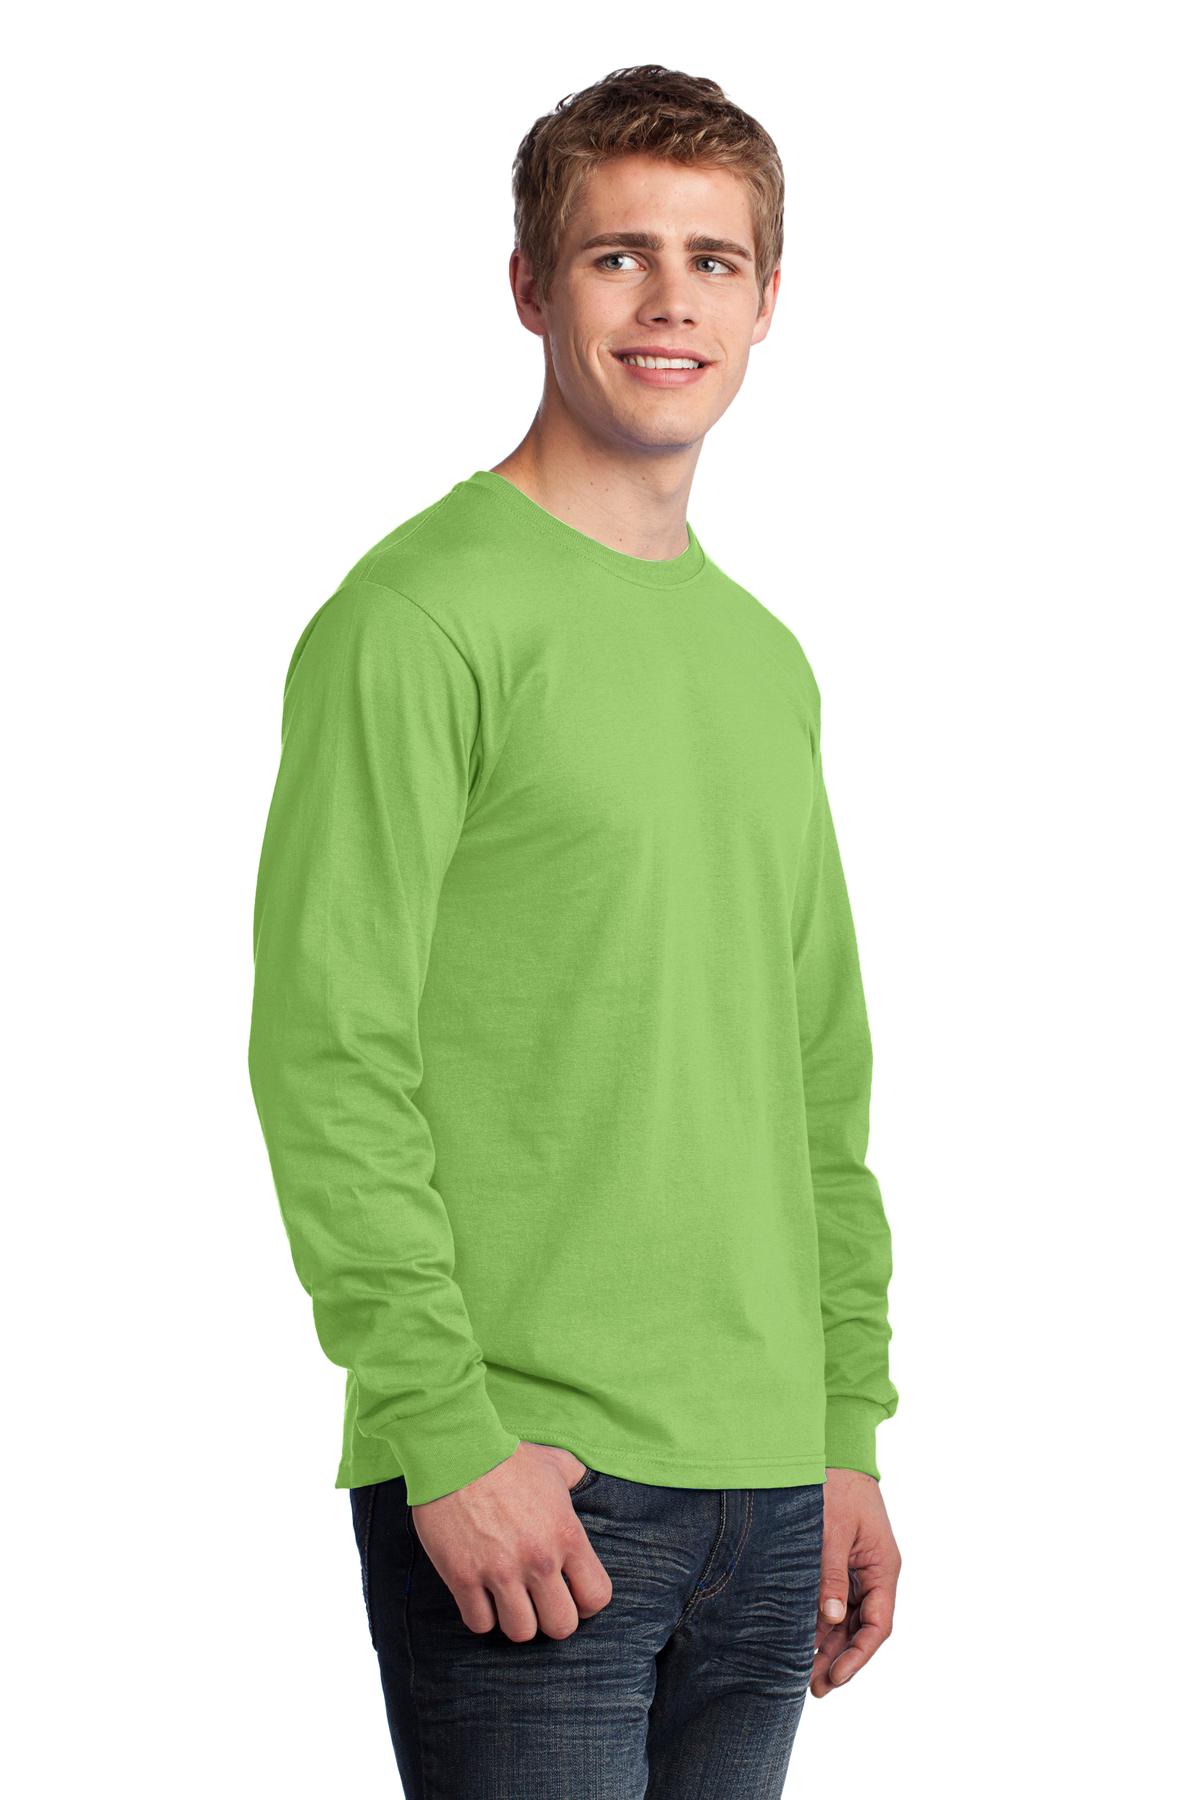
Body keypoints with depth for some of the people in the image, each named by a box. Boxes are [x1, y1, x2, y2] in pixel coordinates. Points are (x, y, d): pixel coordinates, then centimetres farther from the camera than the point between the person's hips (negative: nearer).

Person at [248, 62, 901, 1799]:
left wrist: (850, 1436, 14)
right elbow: (329, 1055, -12)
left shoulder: (769, 661, 16)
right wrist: (446, 1431, -17)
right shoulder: (420, 617, -7)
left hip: (766, 1490, 7)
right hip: (520, 1483, -7)